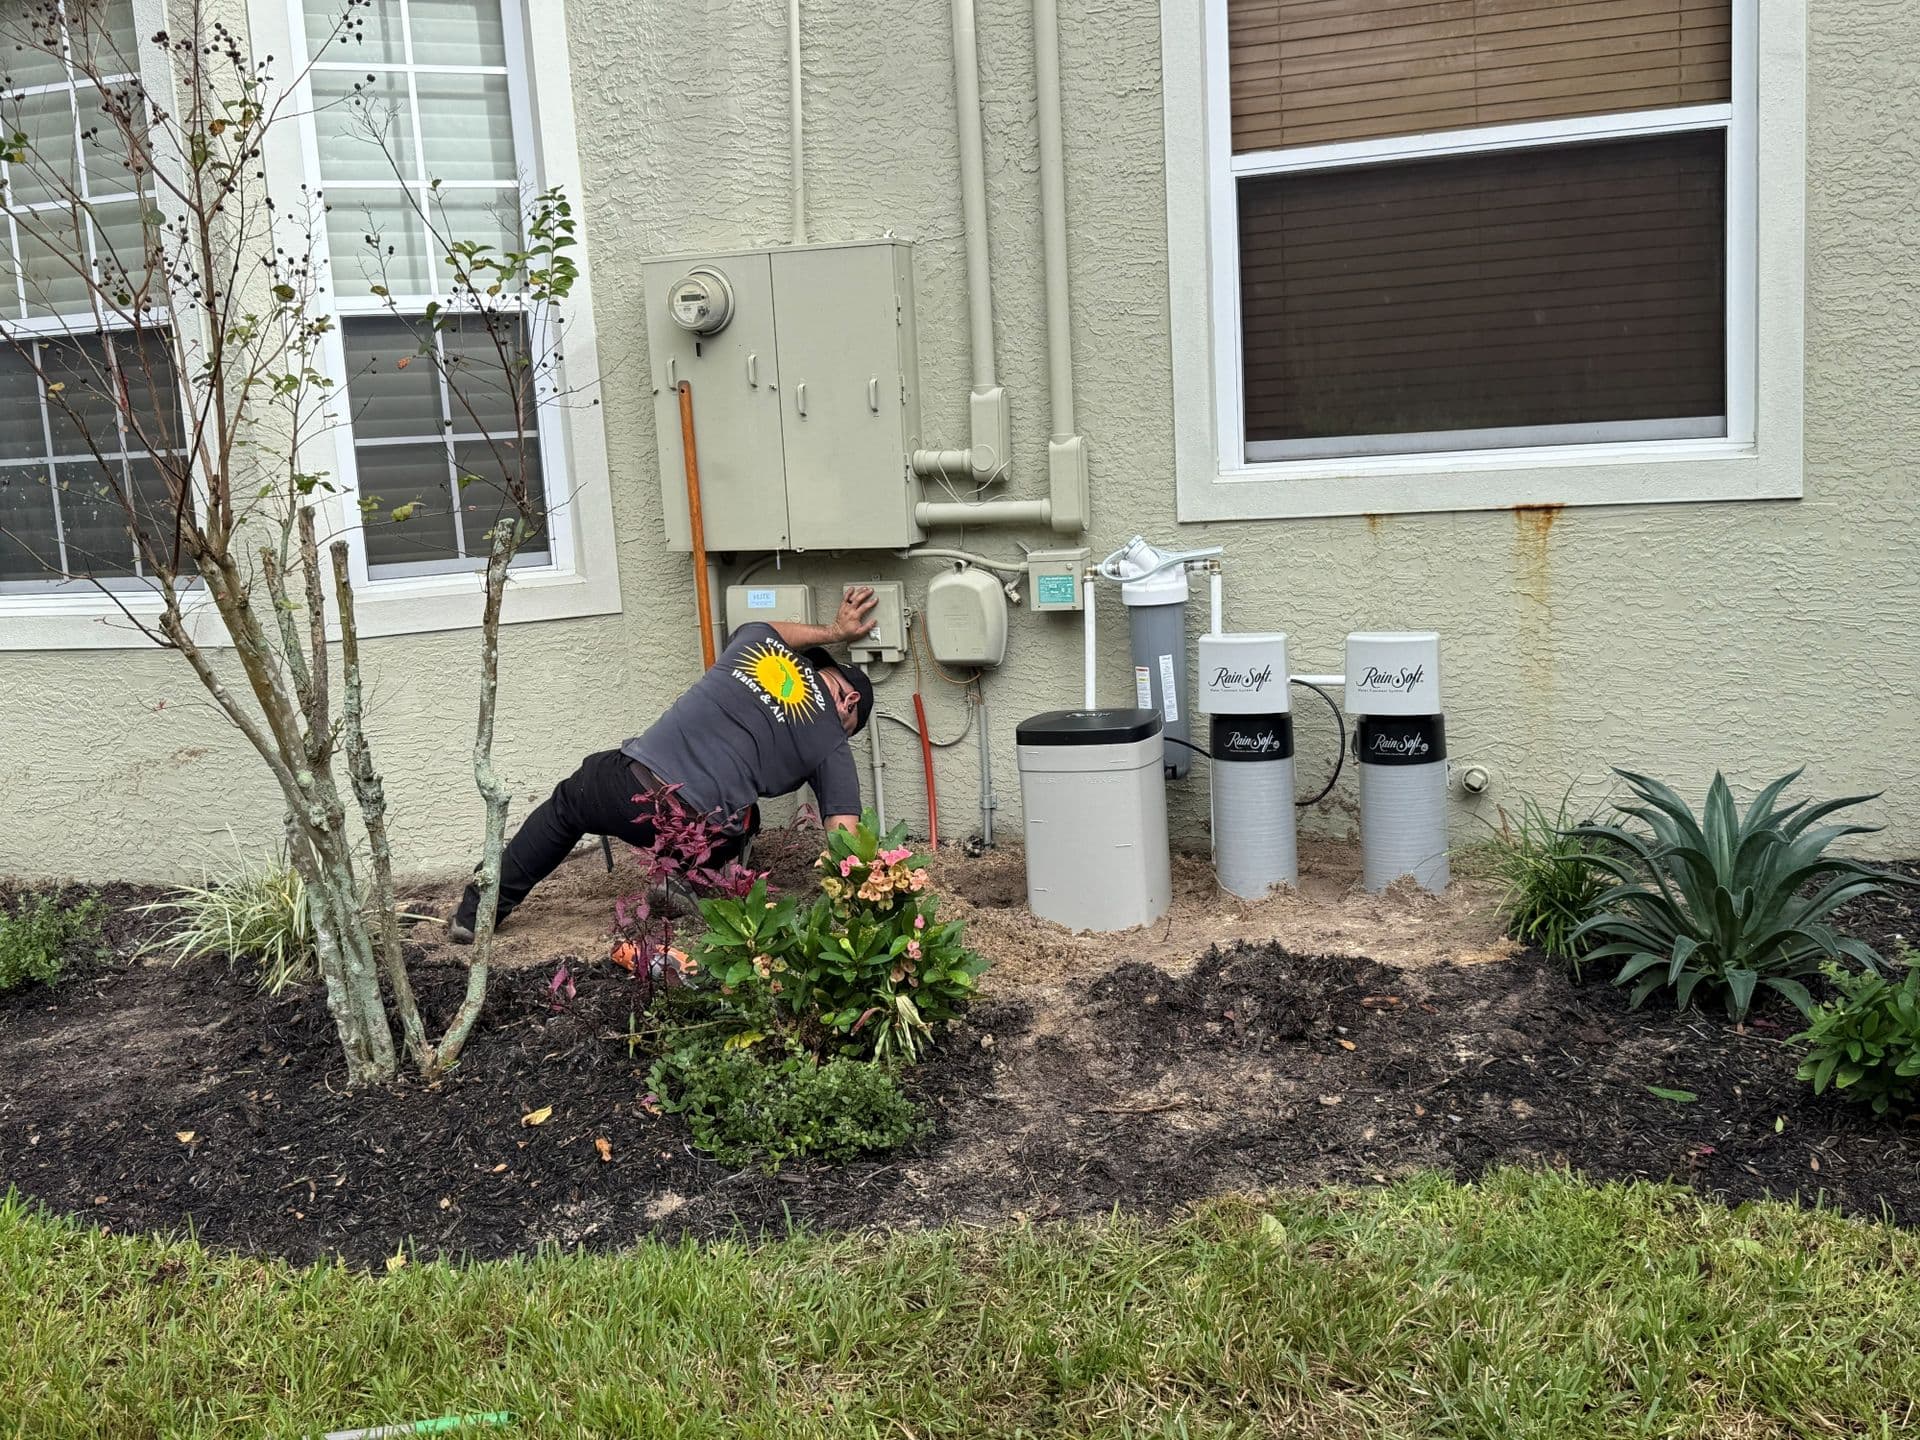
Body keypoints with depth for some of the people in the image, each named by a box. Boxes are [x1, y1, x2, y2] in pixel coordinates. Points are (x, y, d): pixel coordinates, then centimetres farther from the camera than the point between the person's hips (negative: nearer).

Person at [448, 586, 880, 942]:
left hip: (631, 788, 2)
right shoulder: (831, 748, 7)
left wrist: (833, 631, 46)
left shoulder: (755, 639, 14)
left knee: (566, 803, 34)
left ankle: (477, 912, 35)